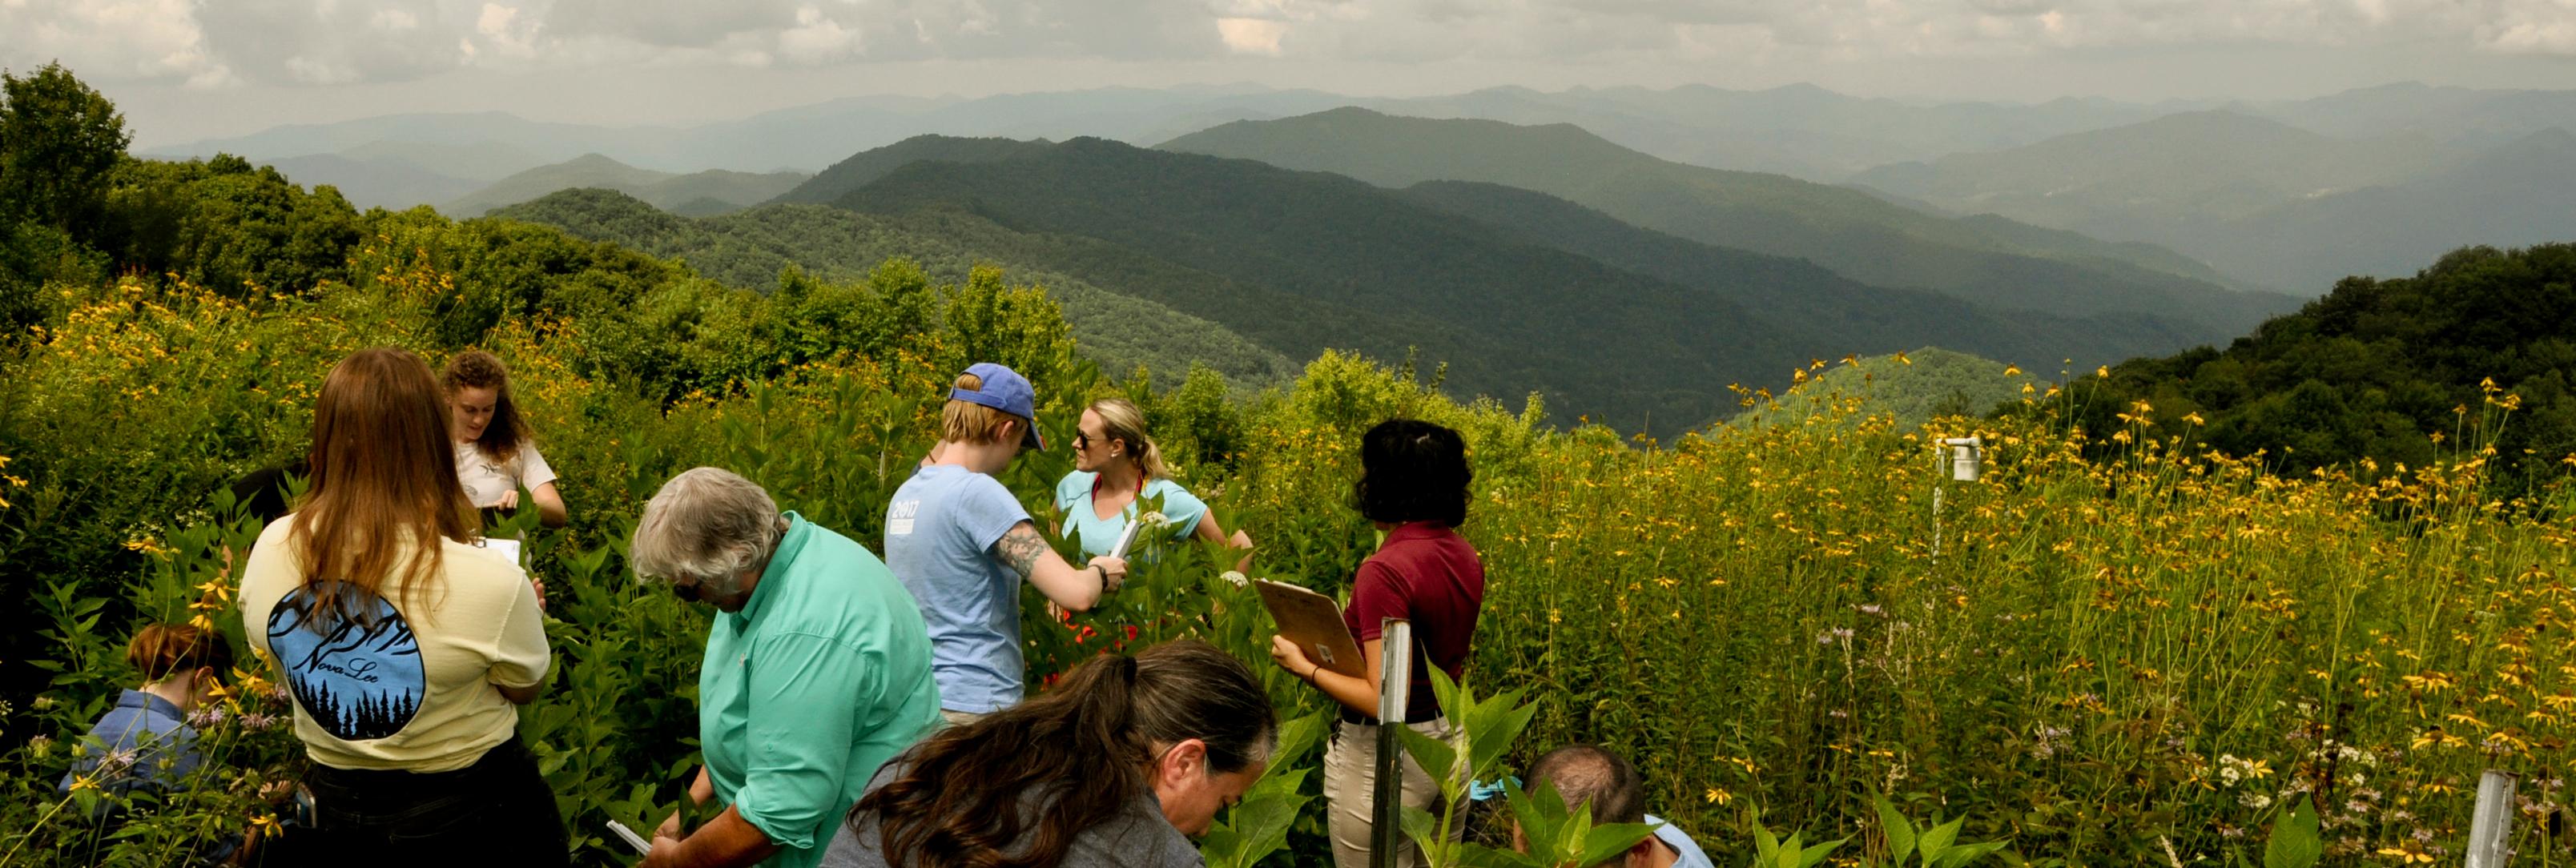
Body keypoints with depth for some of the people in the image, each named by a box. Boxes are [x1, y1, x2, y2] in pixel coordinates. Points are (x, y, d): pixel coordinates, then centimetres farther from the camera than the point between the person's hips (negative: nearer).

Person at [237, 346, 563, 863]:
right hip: (472, 814, -4)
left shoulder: (270, 551, -15)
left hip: (338, 809, 4)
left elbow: (274, 659, 5)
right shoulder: (490, 582, -30)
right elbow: (526, 688, -10)